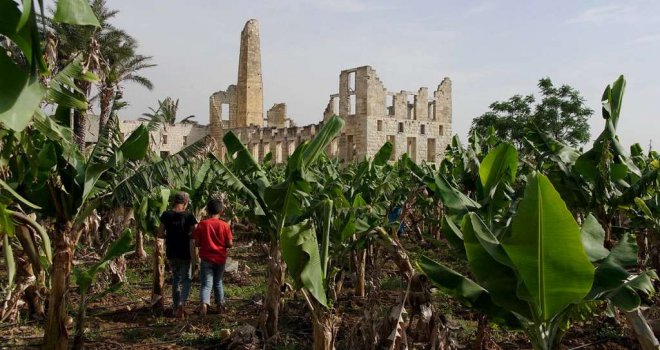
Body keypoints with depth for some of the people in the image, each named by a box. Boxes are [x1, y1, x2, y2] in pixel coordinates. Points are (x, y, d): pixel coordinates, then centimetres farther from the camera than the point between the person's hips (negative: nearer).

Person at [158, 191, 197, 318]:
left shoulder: (166, 215, -3)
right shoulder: (189, 216, -11)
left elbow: (160, 234, -1)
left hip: (171, 253, 3)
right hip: (184, 253, -3)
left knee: (176, 278, 19)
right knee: (186, 279, 9)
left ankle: (176, 307, 23)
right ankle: (181, 303, -14)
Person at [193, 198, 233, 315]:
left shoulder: (202, 224, -7)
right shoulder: (225, 225, -7)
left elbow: (197, 243, -6)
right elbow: (229, 244, -6)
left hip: (206, 258, -1)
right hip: (220, 258, 1)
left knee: (206, 283, 0)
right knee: (218, 282, 19)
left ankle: (204, 303, -22)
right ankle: (220, 304, 24)